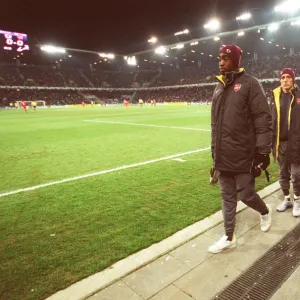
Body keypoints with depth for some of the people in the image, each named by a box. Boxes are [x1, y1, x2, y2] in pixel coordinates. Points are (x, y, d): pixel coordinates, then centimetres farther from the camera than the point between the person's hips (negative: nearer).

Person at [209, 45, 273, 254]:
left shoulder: (250, 84, -7)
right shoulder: (219, 87, 13)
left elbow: (263, 119, -11)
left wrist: (263, 152, -14)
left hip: (243, 155, -6)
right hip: (223, 156, 6)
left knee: (246, 194, 6)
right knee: (227, 197, 12)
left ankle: (265, 212, 41)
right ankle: (229, 237, 26)